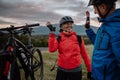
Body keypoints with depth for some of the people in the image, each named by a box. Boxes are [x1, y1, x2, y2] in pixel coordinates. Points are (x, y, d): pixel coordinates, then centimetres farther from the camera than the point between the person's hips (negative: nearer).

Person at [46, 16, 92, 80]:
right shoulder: (59, 38, -1)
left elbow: (84, 54, 2)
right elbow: (52, 49, -19)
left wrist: (89, 70, 4)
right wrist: (52, 33, -19)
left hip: (76, 71, 0)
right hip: (62, 70, 1)